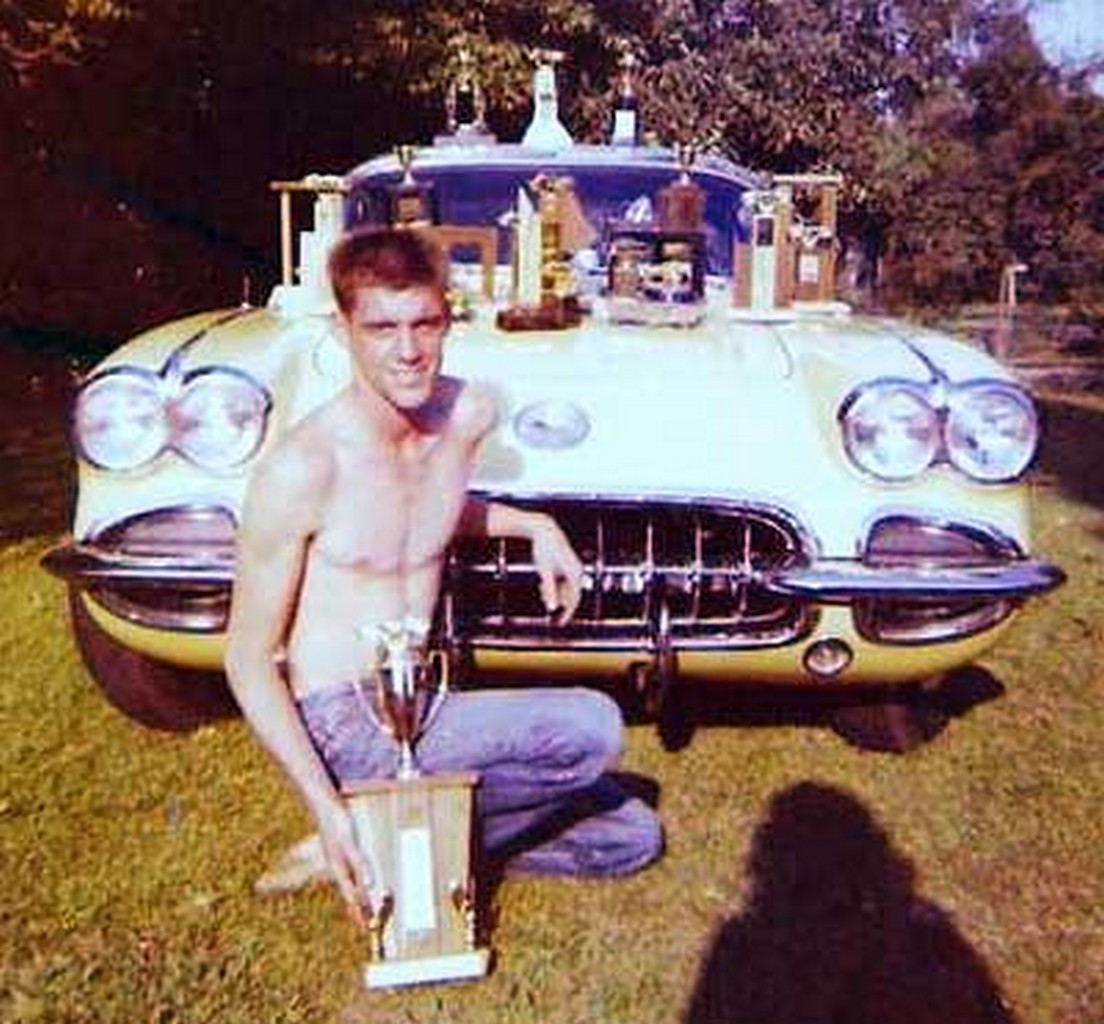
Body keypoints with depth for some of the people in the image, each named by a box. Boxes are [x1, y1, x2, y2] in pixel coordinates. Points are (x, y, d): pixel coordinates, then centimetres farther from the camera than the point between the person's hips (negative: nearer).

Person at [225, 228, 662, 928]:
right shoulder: (302, 469, -19)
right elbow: (249, 660, -12)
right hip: (343, 731, -7)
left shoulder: (470, 414, 0)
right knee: (594, 730, -23)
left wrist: (535, 525, 7)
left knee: (634, 838, 7)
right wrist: (326, 809, -20)